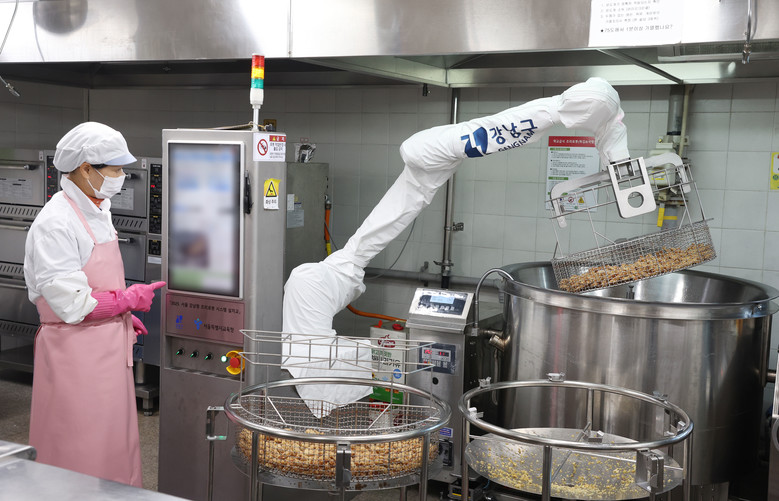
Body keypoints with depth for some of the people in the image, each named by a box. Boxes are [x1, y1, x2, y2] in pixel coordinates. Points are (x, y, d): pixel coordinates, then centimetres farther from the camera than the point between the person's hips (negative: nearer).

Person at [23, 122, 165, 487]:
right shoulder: (55, 223, -19)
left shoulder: (98, 211, 11)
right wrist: (130, 299, -13)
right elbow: (71, 304, -23)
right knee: (81, 456, 2)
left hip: (107, 345, 9)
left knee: (115, 440, 17)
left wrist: (123, 317, 12)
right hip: (75, 351, -9)